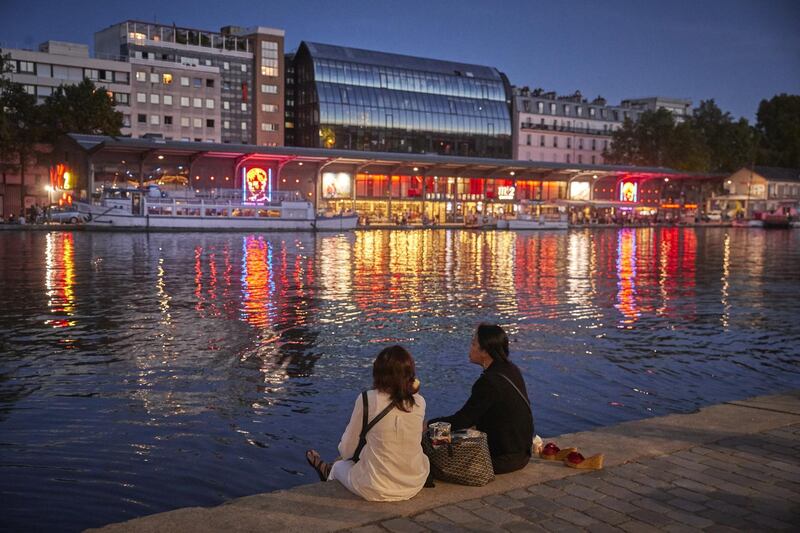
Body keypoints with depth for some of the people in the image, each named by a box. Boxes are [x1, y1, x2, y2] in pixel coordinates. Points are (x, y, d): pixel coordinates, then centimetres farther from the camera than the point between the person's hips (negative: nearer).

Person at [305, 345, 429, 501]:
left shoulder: (367, 399, -17)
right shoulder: (419, 402, -8)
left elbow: (346, 451, -6)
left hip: (376, 491, -3)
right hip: (415, 485, 4)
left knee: (339, 466, 30)